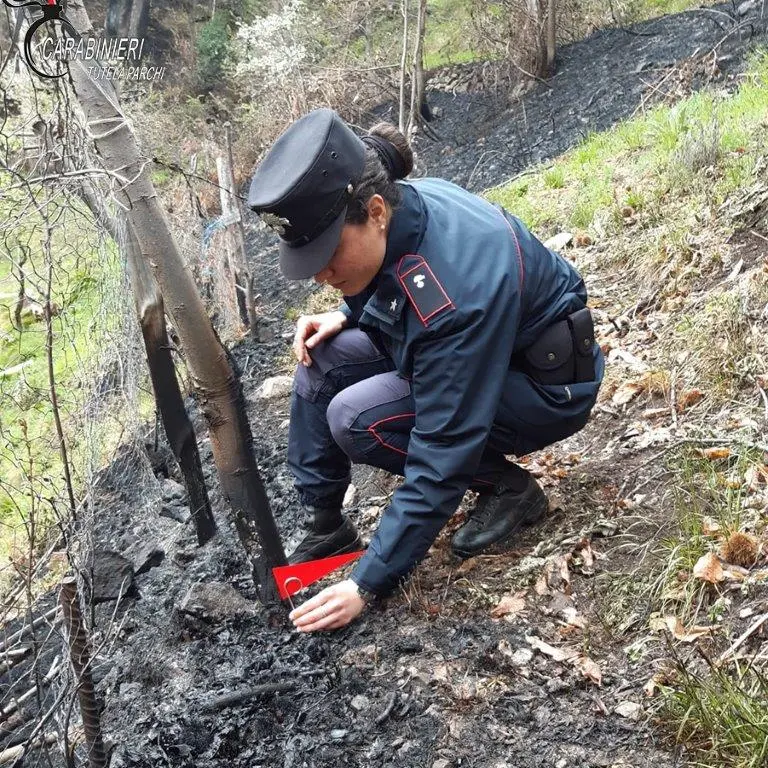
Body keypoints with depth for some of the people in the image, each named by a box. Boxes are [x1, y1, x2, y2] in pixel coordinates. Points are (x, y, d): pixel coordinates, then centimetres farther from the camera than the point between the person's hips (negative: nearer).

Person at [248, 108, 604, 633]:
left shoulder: (454, 289, -37)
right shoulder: (395, 208, -14)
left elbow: (441, 456, -33)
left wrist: (368, 584, -28)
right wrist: (345, 316, -7)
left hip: (549, 385, -8)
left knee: (355, 418, -24)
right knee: (323, 358, -8)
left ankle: (509, 487, -4)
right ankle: (327, 529, 3)